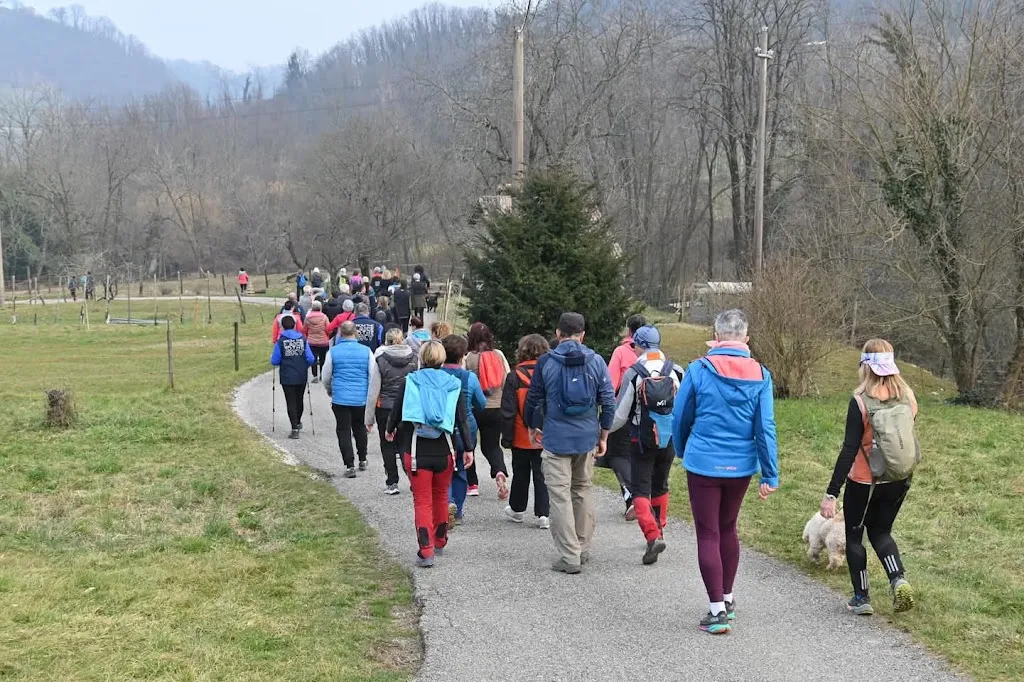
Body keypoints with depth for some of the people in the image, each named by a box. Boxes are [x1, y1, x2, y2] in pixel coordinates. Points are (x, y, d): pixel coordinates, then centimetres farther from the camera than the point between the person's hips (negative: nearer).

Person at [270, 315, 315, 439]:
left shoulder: (280, 341, -10)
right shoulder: (303, 339, -3)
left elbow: (275, 361, -10)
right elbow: (311, 359, -7)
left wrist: (272, 357, 13)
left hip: (287, 378, -3)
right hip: (302, 377, 3)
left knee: (291, 403, 3)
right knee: (299, 400, 21)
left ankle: (295, 429, -4)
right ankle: (298, 423, 40)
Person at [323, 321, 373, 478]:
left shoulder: (333, 352, -5)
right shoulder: (366, 351, -2)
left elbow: (326, 377, 4)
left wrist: (330, 391, 24)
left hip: (340, 399, -2)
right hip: (361, 399, 2)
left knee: (344, 431, 4)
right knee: (359, 428, 21)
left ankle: (350, 466, -1)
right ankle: (362, 460, 30)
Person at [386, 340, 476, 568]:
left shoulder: (410, 381, -2)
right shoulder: (452, 384, 2)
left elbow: (396, 411, 3)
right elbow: (463, 419, -1)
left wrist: (390, 430, 24)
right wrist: (468, 448, 1)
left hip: (416, 449, -2)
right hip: (444, 449, 2)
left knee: (422, 500, 0)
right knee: (441, 496, 21)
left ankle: (426, 551, -10)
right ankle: (440, 542, 35)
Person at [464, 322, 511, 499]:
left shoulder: (469, 358, -9)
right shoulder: (499, 355, 0)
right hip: (497, 407, 3)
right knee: (492, 445, 13)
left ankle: (472, 484, 14)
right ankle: (500, 471, -16)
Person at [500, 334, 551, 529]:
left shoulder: (515, 376, -10)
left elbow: (508, 411, -9)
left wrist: (506, 437, -1)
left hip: (522, 437, -1)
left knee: (521, 473, 14)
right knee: (542, 474, 6)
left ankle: (517, 509, 29)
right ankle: (543, 514, 1)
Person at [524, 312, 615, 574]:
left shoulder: (546, 362, -4)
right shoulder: (596, 361, 1)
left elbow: (533, 400, 3)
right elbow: (608, 402, 1)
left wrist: (533, 428, 21)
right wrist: (603, 437, 11)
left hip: (556, 439, -3)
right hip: (587, 438, 3)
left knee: (560, 496, 0)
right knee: (583, 492, 17)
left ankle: (570, 557, -3)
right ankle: (583, 550, 23)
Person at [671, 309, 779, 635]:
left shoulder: (699, 370, -10)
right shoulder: (760, 375, -4)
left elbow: (680, 418, 0)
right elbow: (765, 428, -6)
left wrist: (682, 452, 19)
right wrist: (770, 475, -2)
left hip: (703, 464, -3)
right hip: (741, 465, 4)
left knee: (708, 534, 3)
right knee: (728, 529, 21)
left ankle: (718, 609, -1)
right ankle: (727, 599, 31)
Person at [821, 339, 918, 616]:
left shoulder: (860, 402, -18)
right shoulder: (908, 397, -3)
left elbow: (849, 450, -21)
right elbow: (907, 438, 8)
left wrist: (831, 493, -19)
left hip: (864, 481, -5)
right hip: (900, 480, 5)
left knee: (854, 536, 15)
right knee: (881, 532, 22)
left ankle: (861, 598, 17)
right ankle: (899, 580, -2)